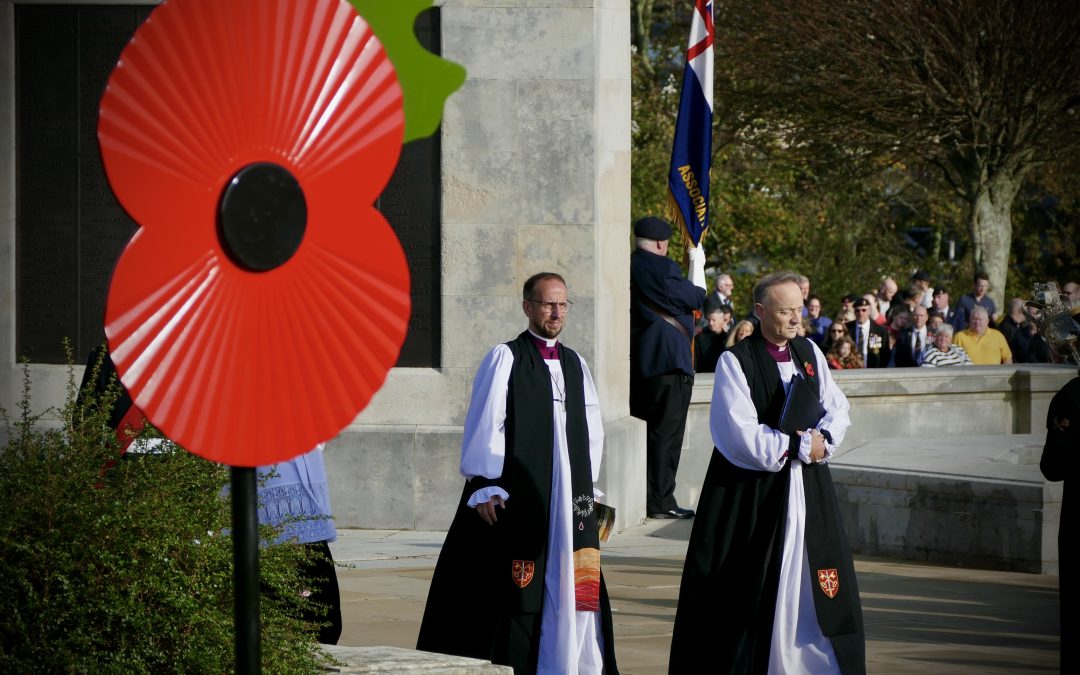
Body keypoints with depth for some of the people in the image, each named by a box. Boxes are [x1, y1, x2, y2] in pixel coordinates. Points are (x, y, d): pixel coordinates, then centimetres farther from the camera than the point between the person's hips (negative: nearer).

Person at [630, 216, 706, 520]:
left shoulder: (628, 267, 6)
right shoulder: (661, 268, -17)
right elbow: (695, 298, -7)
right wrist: (697, 264, 6)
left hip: (638, 362, 8)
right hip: (668, 360, -8)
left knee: (643, 429, 15)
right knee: (666, 432, -3)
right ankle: (660, 501, -3)